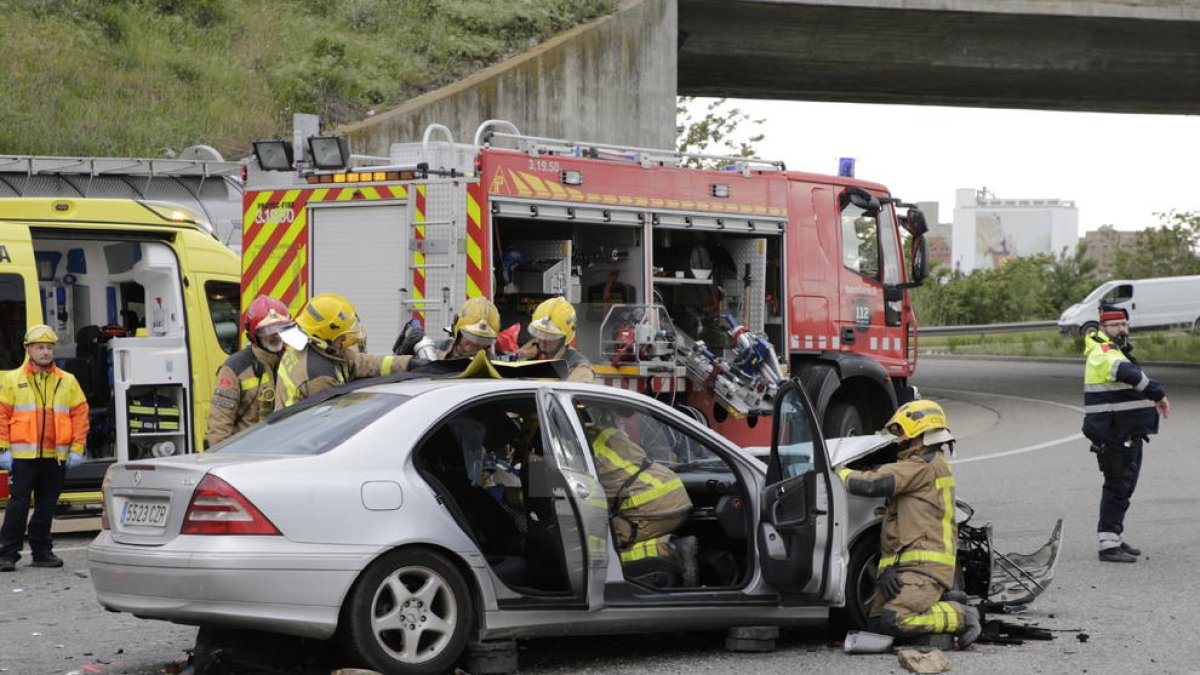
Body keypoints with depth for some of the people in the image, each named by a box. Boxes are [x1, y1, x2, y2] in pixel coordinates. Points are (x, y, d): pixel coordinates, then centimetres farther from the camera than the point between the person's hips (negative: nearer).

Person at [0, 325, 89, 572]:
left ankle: (42, 551, 20)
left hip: (56, 456, 3)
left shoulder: (67, 381, 8)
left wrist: (76, 448, 0)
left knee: (46, 505, 10)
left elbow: (80, 414, 8)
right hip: (23, 456, -3)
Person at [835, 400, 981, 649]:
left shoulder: (923, 467, -11)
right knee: (876, 619, 6)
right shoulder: (935, 465, 23)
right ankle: (944, 600, 10)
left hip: (925, 565, -10)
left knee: (892, 620, -23)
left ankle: (962, 617, -8)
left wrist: (839, 472, -4)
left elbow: (872, 485, -22)